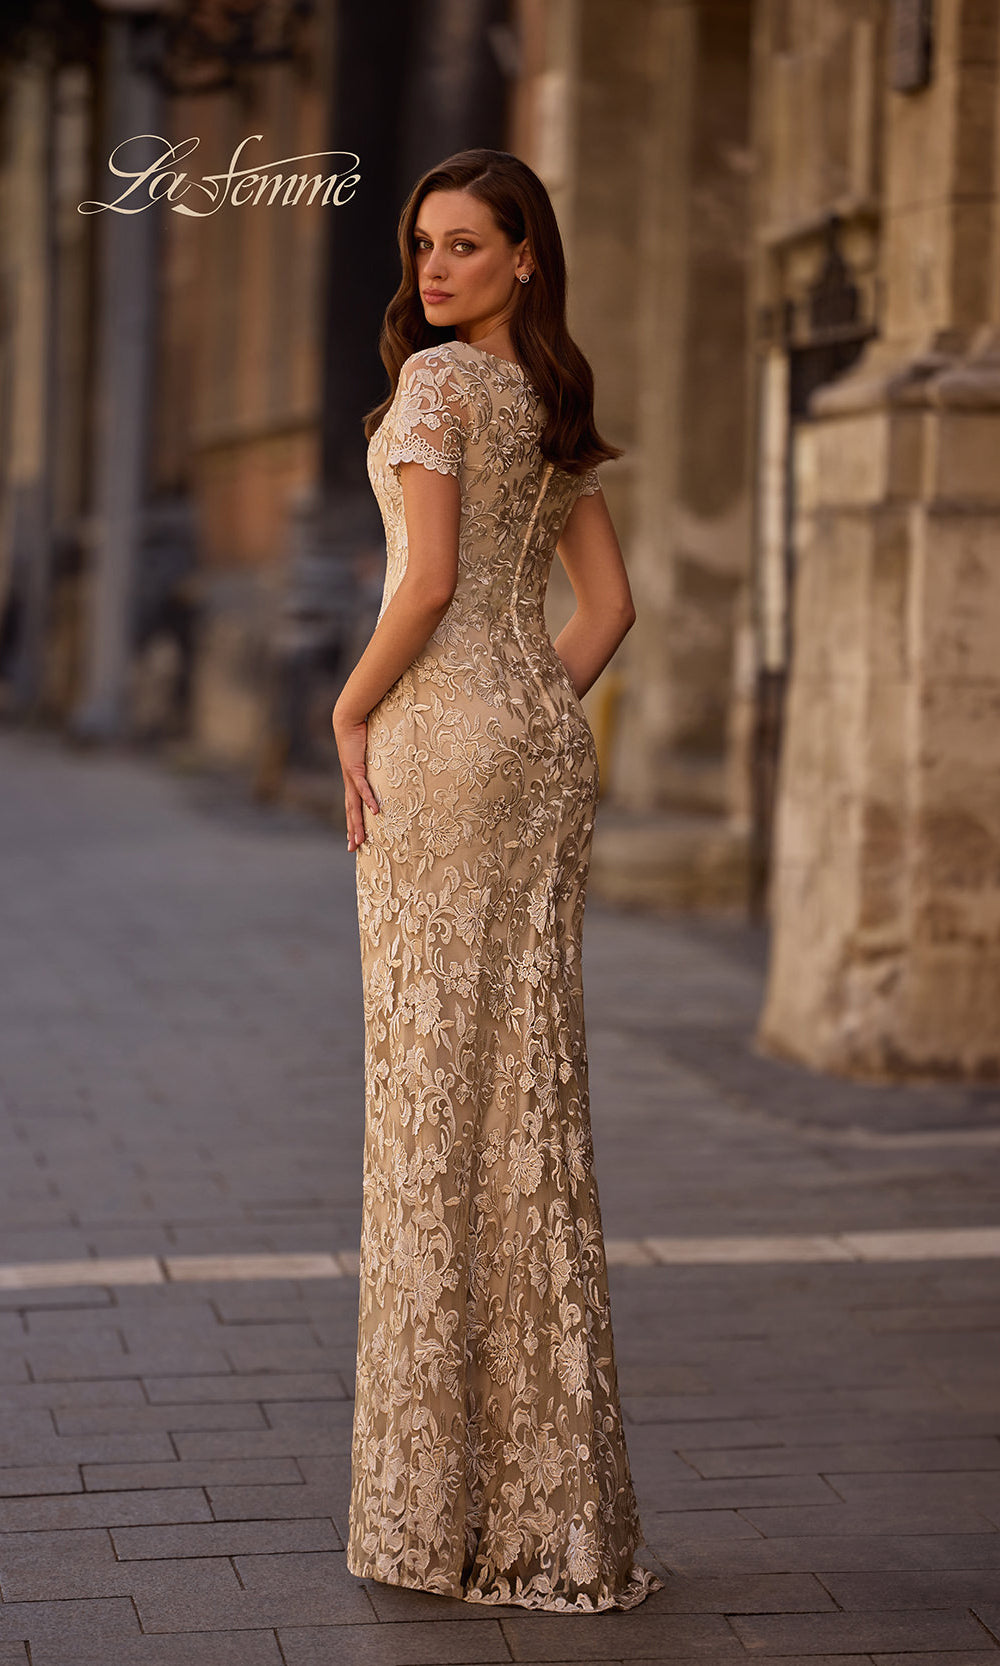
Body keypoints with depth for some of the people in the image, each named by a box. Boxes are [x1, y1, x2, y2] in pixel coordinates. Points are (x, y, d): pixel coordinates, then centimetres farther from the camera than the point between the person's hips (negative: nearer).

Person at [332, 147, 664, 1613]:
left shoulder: (436, 380, -9)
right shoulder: (556, 403, 16)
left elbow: (429, 577, -18)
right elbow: (609, 602, 17)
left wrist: (352, 713, -6)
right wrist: (539, 713, 13)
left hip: (443, 736, -8)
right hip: (544, 743, 8)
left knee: (437, 1079, -4)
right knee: (530, 1080, 8)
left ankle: (439, 1490, 1)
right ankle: (548, 1482, 12)